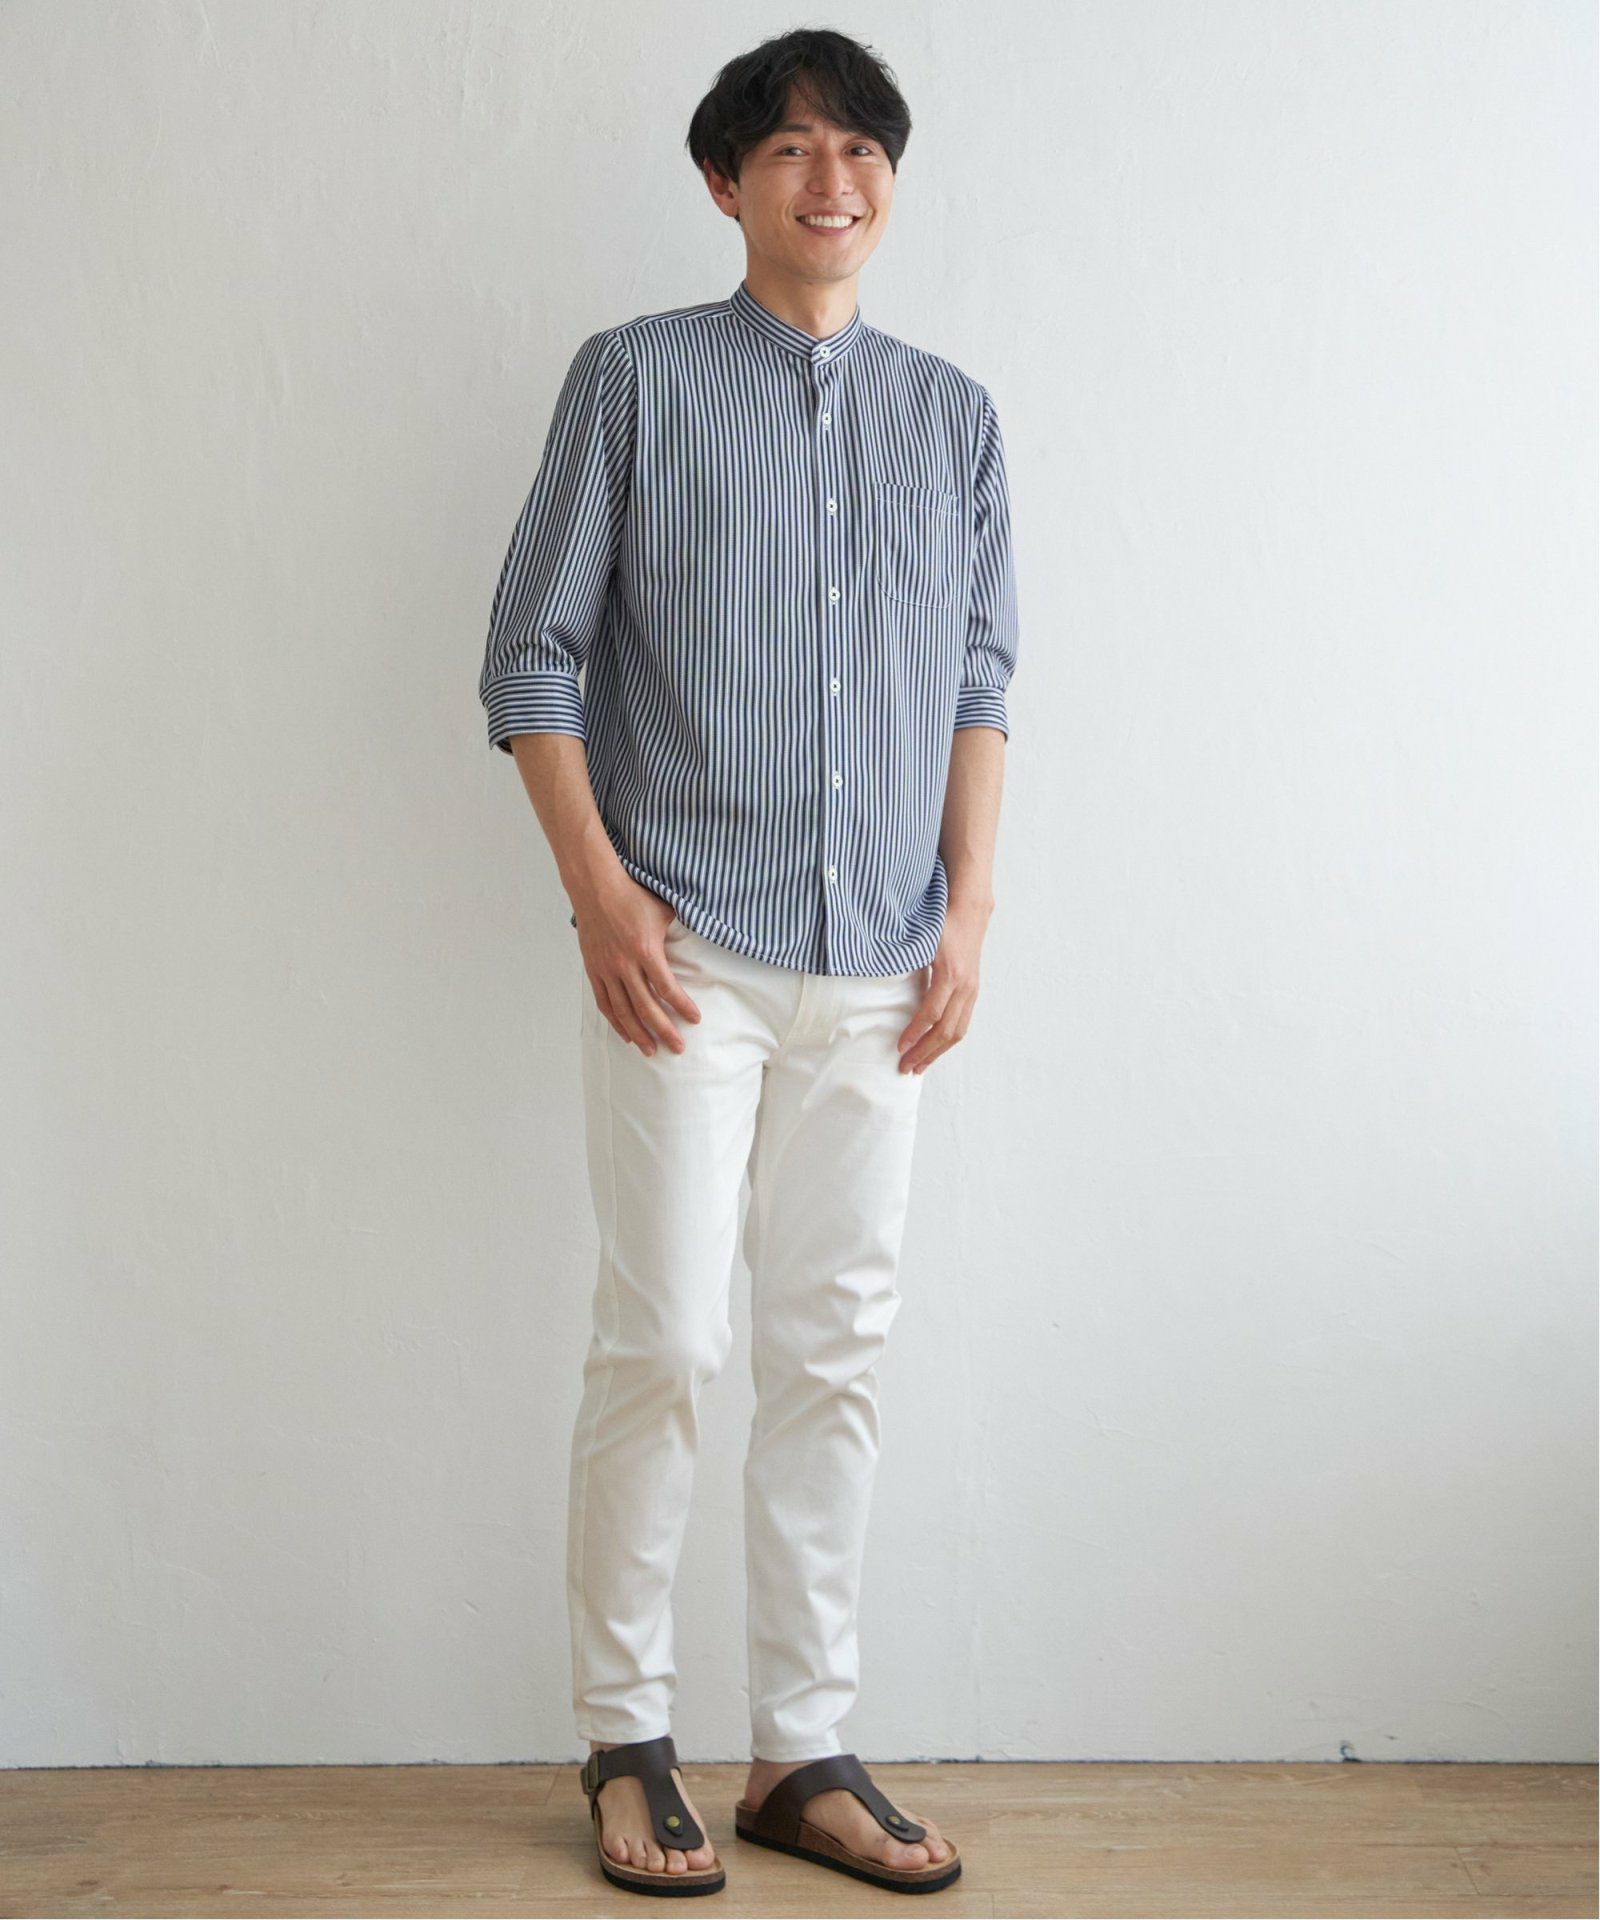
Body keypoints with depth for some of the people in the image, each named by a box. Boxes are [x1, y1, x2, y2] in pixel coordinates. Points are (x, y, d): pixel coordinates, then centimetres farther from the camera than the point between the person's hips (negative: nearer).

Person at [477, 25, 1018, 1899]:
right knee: (663, 1342, -3)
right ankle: (625, 1744, 12)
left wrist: (970, 911, 4)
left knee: (833, 1353, 6)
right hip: (689, 951, -3)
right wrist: (599, 890, -8)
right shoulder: (637, 377, 4)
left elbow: (981, 680, 13)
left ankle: (803, 1751, 16)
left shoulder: (952, 414, 14)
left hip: (880, 969, 3)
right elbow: (533, 655, 2)